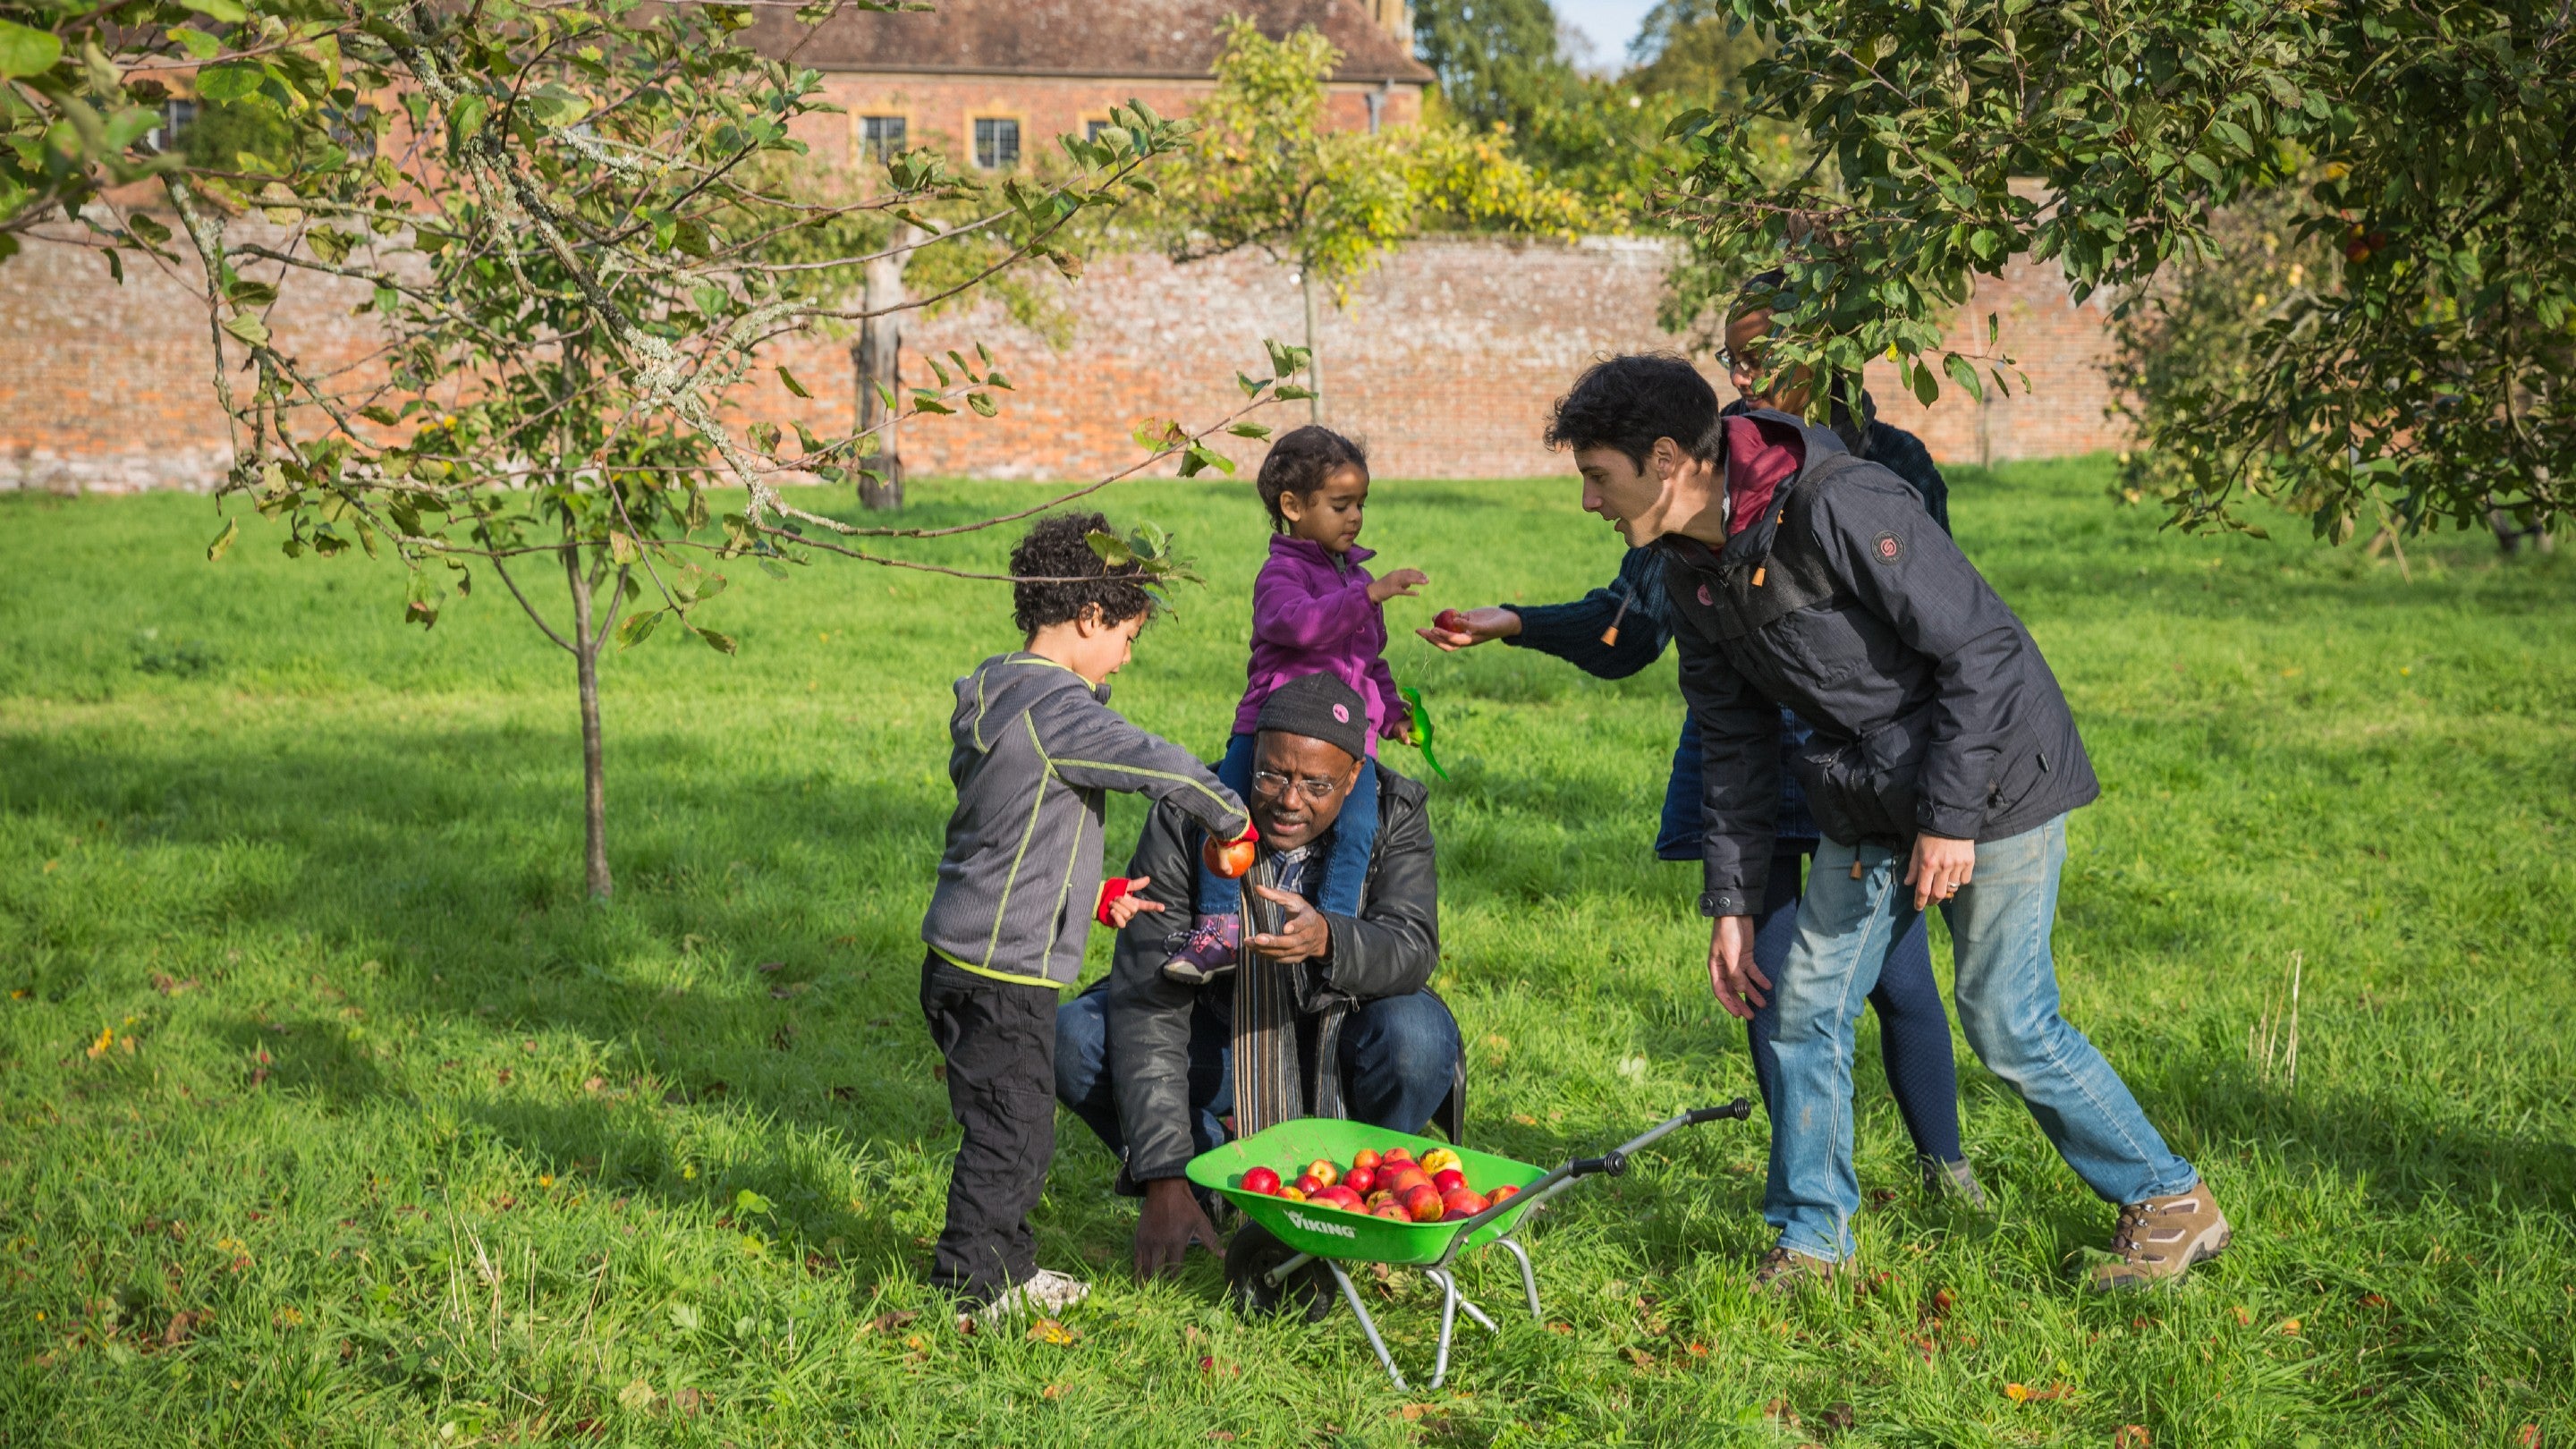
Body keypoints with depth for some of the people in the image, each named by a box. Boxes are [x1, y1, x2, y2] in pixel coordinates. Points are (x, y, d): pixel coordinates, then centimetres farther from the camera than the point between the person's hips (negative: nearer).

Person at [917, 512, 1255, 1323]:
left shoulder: (994, 693, 12)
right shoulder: (1057, 707, -19)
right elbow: (1161, 768, -25)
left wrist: (1092, 896, 20)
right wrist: (1231, 820, -6)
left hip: (962, 958, 10)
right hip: (1006, 974, -10)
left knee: (1011, 1131, 20)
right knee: (1010, 1139, 1)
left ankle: (1007, 1271, 32)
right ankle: (962, 1299, 10)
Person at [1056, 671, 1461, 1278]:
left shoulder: (1396, 811, -16)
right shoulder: (1186, 820, -22)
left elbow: (1413, 948, -29)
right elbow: (1148, 1003, -27)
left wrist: (1326, 939, -54)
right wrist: (1165, 1181, -34)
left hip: (1342, 1048, 0)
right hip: (1222, 1040, 0)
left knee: (1418, 1035, -33)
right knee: (1070, 1038, -24)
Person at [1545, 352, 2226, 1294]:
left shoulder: (1838, 508, -26)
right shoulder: (1690, 572, 1)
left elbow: (1983, 650, -23)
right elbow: (1735, 741, 9)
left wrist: (1952, 817, -22)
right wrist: (1731, 903, 6)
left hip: (1990, 774, -8)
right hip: (1869, 803, 8)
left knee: (2006, 1023, -3)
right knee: (1805, 1006, 4)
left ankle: (2173, 1206, 16)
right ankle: (1812, 1237, 19)